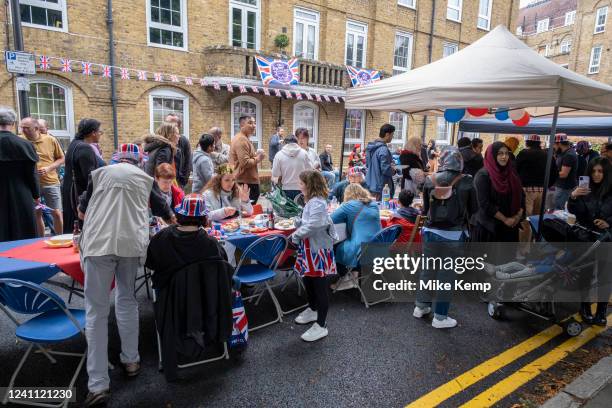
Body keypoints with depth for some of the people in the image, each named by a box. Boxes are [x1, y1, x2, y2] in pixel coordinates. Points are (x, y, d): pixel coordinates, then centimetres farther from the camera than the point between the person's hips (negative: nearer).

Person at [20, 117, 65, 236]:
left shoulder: (51, 140, -1)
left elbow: (61, 158, 4)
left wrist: (49, 168, -10)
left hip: (51, 182, -1)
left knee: (56, 213, 1)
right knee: (36, 214, 11)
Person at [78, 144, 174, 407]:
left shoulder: (99, 173, 19)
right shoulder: (145, 178, 20)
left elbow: (82, 211, 28)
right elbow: (165, 212, 31)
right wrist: (174, 220, 53)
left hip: (99, 243, -1)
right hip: (132, 242, 2)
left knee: (96, 310, 3)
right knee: (127, 300, 21)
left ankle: (98, 384, 3)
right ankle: (131, 360, 27)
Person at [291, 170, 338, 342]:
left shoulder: (317, 203, -22)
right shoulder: (312, 201, 11)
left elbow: (313, 226, -30)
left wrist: (296, 235, -19)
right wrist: (298, 221, 3)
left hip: (318, 249, -10)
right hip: (309, 248, 10)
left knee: (319, 287, -1)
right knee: (307, 280, 23)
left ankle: (321, 326, 10)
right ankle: (313, 310, 45)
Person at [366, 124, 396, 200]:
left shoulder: (370, 147, 8)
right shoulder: (383, 149, -19)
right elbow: (385, 169, -23)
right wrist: (394, 170, -1)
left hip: (370, 185, 9)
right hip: (381, 188, -9)